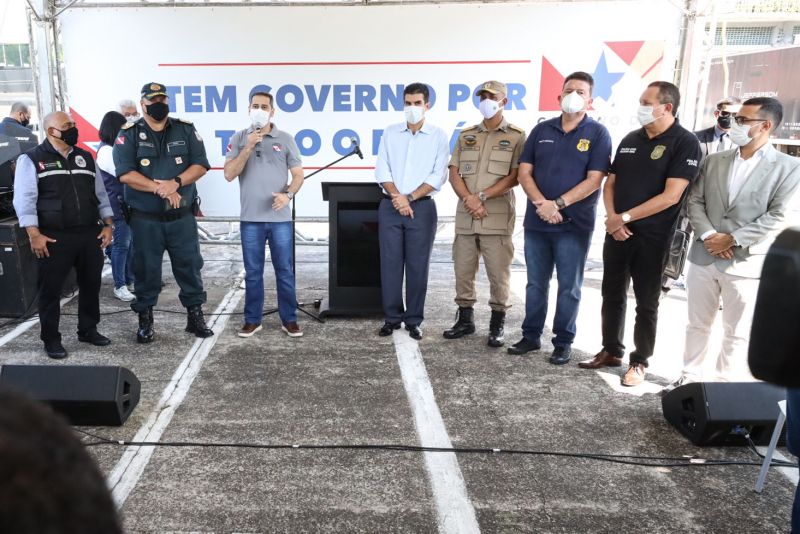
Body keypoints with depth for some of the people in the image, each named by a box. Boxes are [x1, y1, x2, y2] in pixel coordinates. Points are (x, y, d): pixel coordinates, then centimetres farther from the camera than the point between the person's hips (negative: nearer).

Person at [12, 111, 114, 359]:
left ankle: (88, 330, 27)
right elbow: (24, 199, -8)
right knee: (50, 290, 2)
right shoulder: (31, 159, -2)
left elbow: (100, 193, 16)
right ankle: (51, 339, 14)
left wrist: (108, 224, 7)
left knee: (91, 285, 11)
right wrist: (34, 234, -16)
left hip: (90, 235, 5)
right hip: (53, 238, -5)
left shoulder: (85, 157, 14)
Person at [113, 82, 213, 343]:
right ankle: (145, 320, 21)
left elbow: (200, 165, -2)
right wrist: (160, 189, -18)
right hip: (145, 219, -1)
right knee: (146, 270, 7)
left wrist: (175, 182, -18)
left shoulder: (186, 130, 5)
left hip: (182, 217, 2)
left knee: (190, 266, 8)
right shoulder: (129, 134, -1)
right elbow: (125, 174, -11)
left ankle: (195, 316, 21)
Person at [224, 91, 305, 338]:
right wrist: (248, 148, -13)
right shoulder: (239, 139, 5)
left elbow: (298, 175, 4)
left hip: (281, 218, 0)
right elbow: (229, 174, -3)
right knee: (253, 272, 8)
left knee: (284, 270, 5)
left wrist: (288, 194, -15)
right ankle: (252, 319, 20)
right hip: (250, 218, 1)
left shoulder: (286, 139, 4)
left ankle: (289, 319, 16)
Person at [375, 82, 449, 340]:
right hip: (390, 206, 2)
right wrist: (397, 197, -10)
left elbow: (438, 176, -4)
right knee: (390, 263, 2)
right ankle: (392, 317, 12)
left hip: (422, 207, -2)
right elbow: (382, 171, 4)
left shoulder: (438, 136, 4)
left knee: (418, 265, 1)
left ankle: (414, 320, 10)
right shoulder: (390, 133, 10)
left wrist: (410, 197, -11)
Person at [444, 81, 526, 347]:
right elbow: (454, 173, 8)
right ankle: (465, 319, 22)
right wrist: (469, 200, -9)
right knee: (463, 271, 9)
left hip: (497, 218, -4)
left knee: (498, 274, -1)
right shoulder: (466, 135, 15)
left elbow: (515, 177, -6)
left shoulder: (516, 136, 3)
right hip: (465, 217, 4)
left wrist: (482, 196, -12)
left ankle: (497, 325, 11)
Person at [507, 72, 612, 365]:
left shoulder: (597, 133, -2)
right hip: (536, 221, 4)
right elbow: (524, 172, 3)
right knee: (536, 283, 12)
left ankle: (563, 342, 16)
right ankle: (531, 336, 23)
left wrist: (558, 204, -17)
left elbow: (594, 180, -10)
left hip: (574, 224, -3)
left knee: (569, 287, 5)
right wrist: (541, 203, -13)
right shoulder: (541, 130, 8)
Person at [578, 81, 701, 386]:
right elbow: (610, 184, 11)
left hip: (652, 237, -6)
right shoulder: (630, 140, 9)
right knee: (612, 295, 12)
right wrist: (612, 218, -7)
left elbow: (671, 196, -17)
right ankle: (611, 351, 27)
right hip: (617, 233, 6)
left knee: (646, 302, 5)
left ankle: (639, 362, 18)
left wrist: (625, 217, -15)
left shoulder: (684, 143, -10)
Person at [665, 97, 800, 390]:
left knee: (737, 334, 7)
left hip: (747, 263, -4)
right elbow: (695, 201, 5)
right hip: (703, 257, 4)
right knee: (697, 325, 15)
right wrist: (708, 235, -10)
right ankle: (690, 377, 29)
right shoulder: (713, 160, 9)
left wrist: (732, 239, -14)